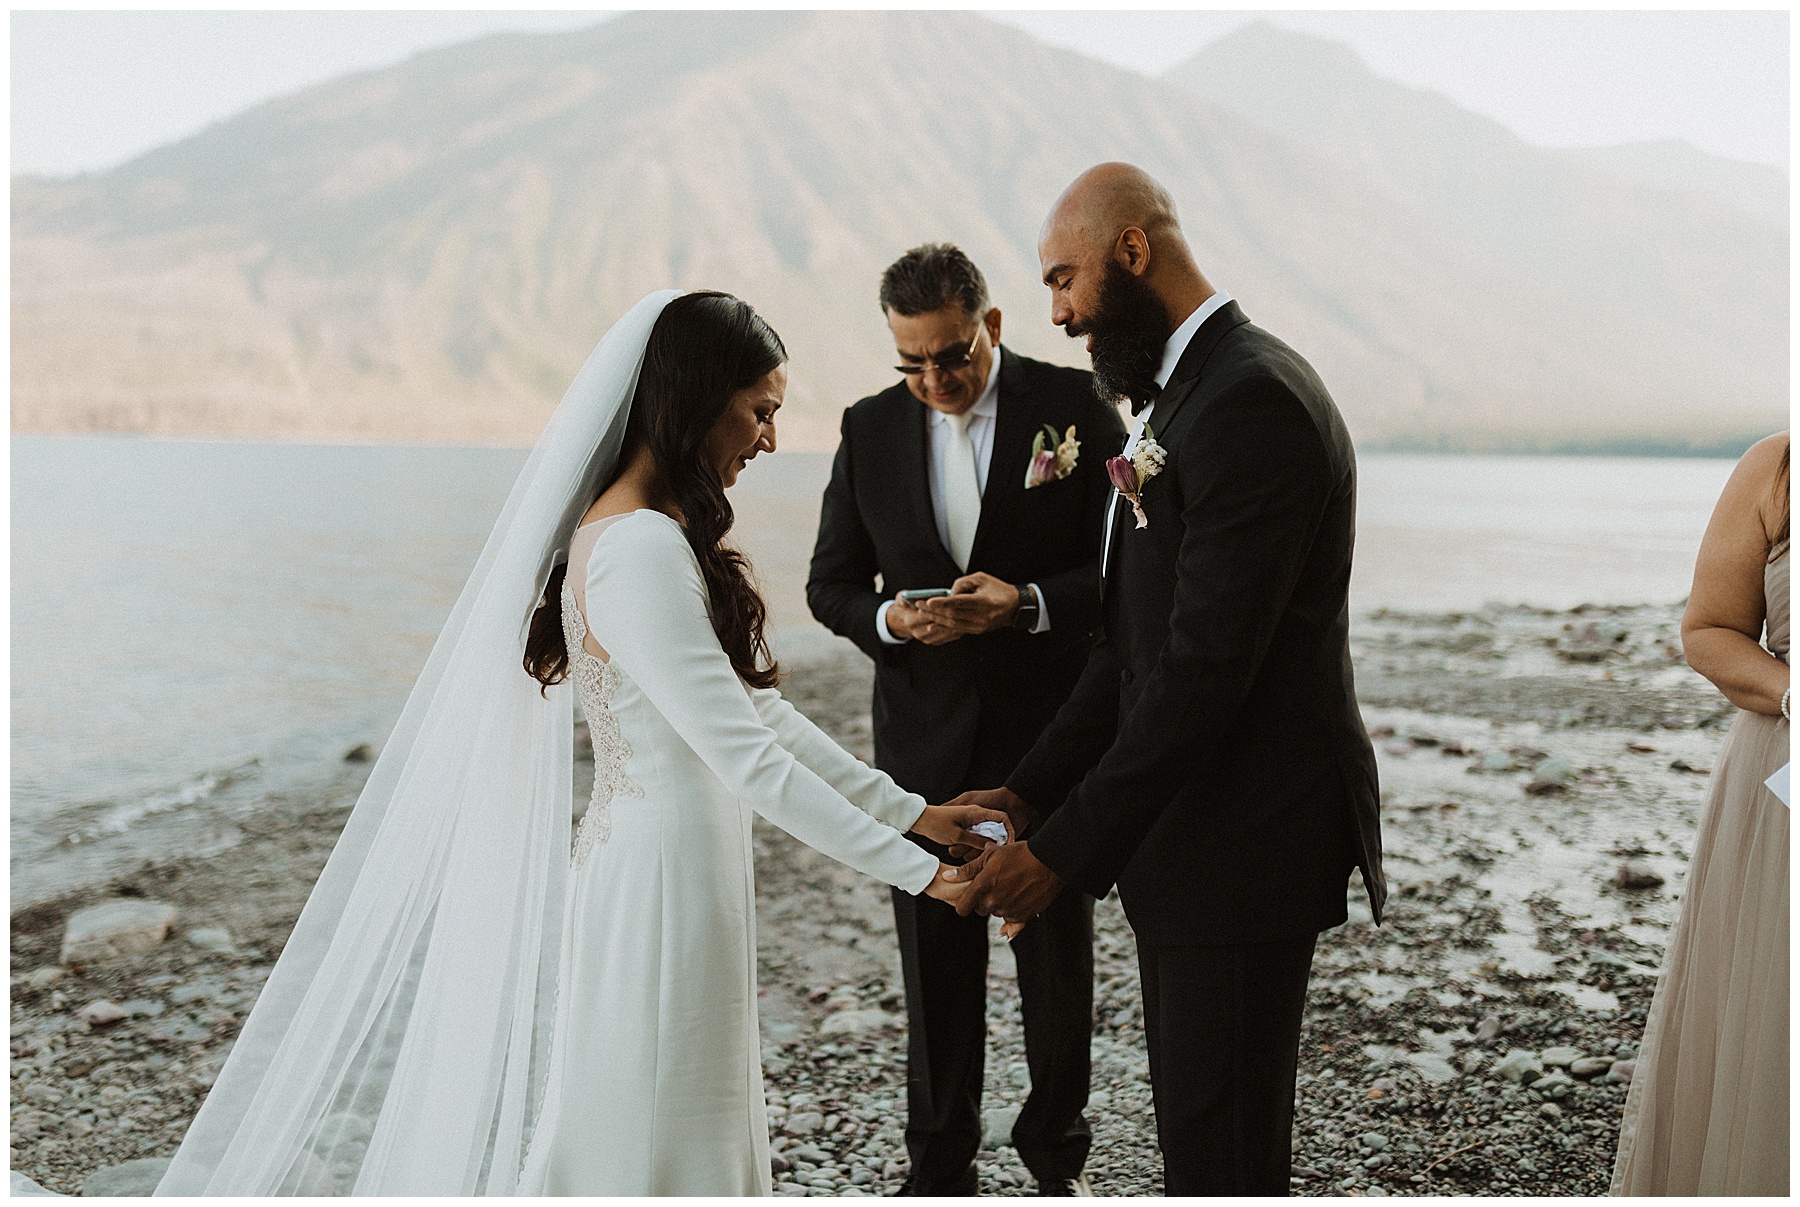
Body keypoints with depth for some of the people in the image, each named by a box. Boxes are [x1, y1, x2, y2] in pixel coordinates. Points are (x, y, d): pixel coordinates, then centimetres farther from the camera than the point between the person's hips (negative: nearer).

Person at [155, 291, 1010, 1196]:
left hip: (680, 873, 10)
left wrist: (910, 810, 11)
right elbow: (744, 754, -23)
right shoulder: (640, 549, -21)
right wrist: (916, 872, -18)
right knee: (646, 1146, 5)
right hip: (662, 882, -10)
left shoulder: (650, 533, 10)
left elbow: (757, 707, 13)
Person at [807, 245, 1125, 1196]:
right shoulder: (871, 428, 3)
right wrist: (889, 618, -14)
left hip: (1054, 736, -2)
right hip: (926, 745, 2)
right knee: (936, 967, 11)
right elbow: (831, 582, 7)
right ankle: (940, 1165, 29)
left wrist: (1028, 603, -22)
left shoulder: (1075, 405, -6)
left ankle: (1055, 1150, 33)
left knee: (1059, 960, 11)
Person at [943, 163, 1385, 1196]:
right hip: (1189, 825, 10)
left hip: (1246, 841, -10)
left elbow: (1206, 666, -24)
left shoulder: (1252, 399, -19)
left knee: (1220, 1149, 2)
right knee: (1194, 1122, 20)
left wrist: (1065, 852, -21)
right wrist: (1028, 794, 6)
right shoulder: (1191, 391, 15)